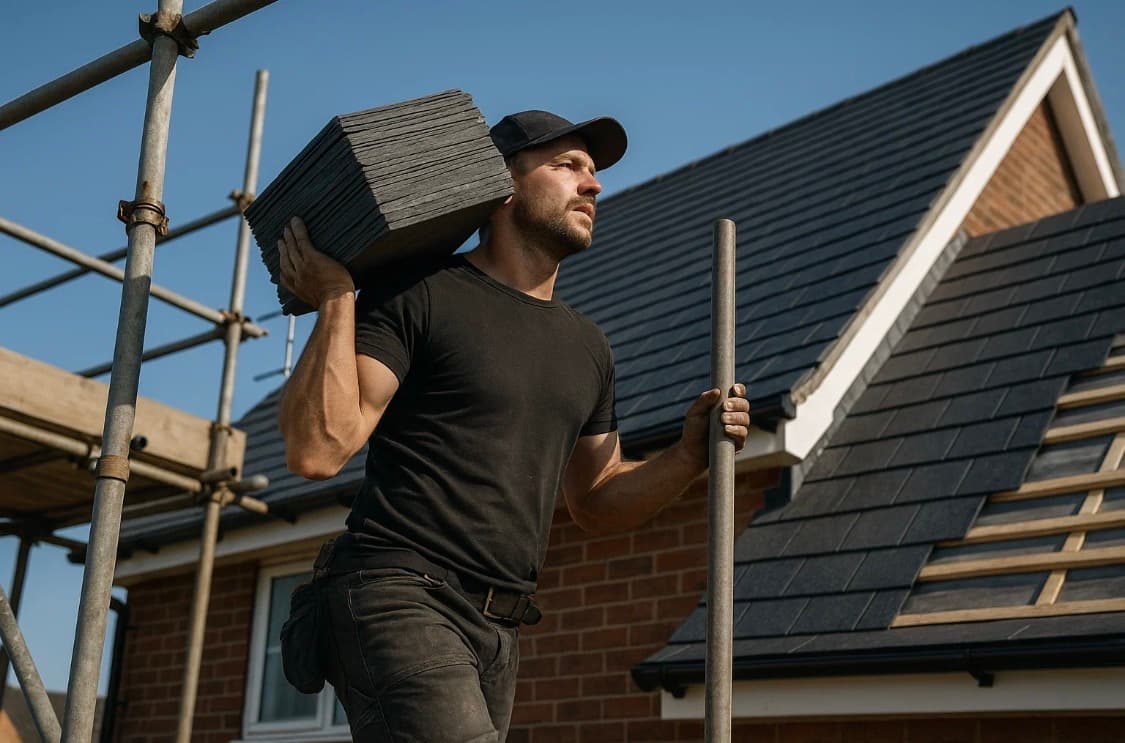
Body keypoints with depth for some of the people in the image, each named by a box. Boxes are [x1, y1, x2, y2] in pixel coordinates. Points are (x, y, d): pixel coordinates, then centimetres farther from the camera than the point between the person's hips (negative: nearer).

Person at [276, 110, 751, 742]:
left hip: (499, 632, 8)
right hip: (401, 599, -7)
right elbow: (317, 450, -12)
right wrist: (336, 299, -13)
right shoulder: (418, 297, -3)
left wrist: (689, 456, 10)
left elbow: (594, 502, 25)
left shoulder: (586, 346, 20)